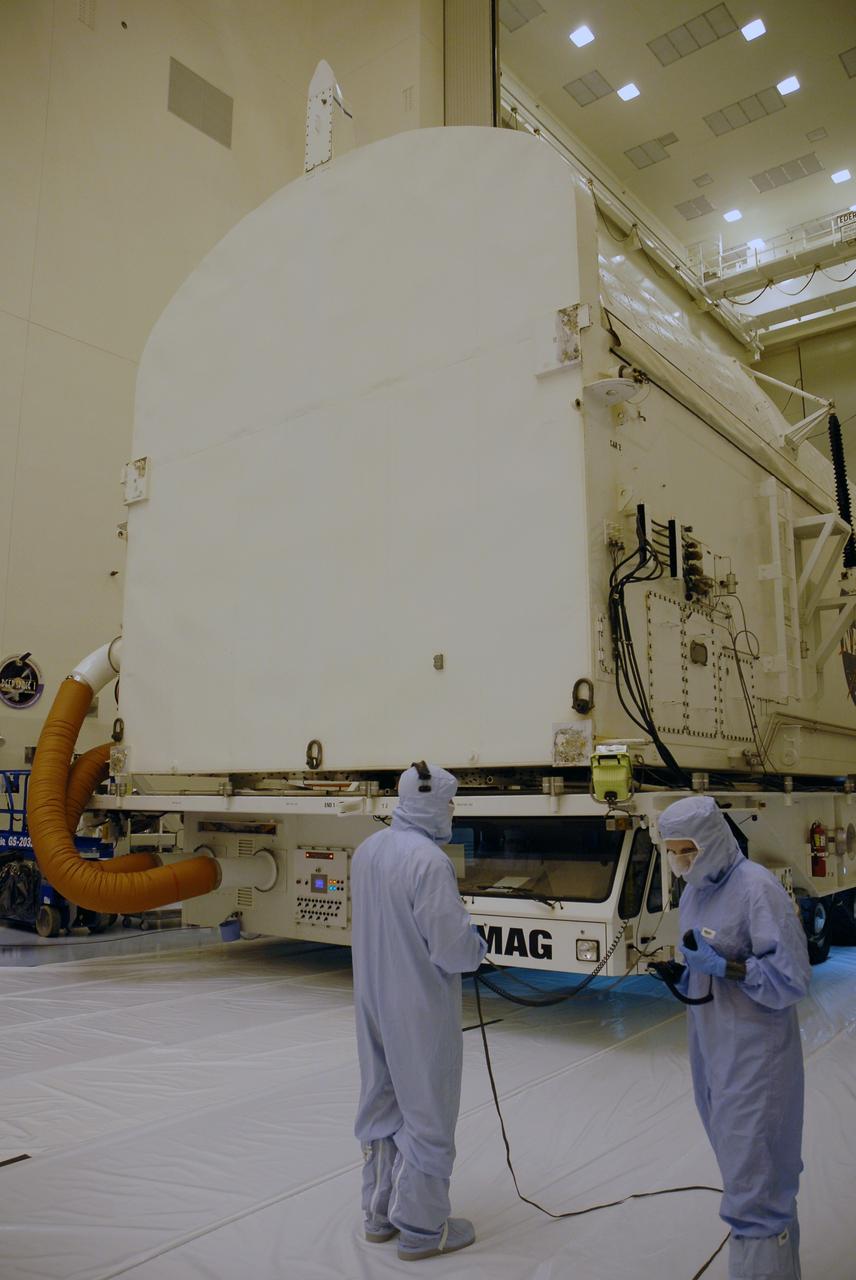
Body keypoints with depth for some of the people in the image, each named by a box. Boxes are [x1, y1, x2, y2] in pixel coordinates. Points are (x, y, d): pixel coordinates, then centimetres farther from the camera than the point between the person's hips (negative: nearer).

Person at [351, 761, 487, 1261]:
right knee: (426, 1114, 9)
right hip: (421, 1006, -8)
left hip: (373, 999, 8)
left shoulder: (368, 850, -1)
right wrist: (478, 944, -2)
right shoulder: (429, 860, -25)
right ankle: (421, 1228, 23)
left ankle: (380, 1213, 35)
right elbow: (453, 947, -23)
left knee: (382, 1105, 20)